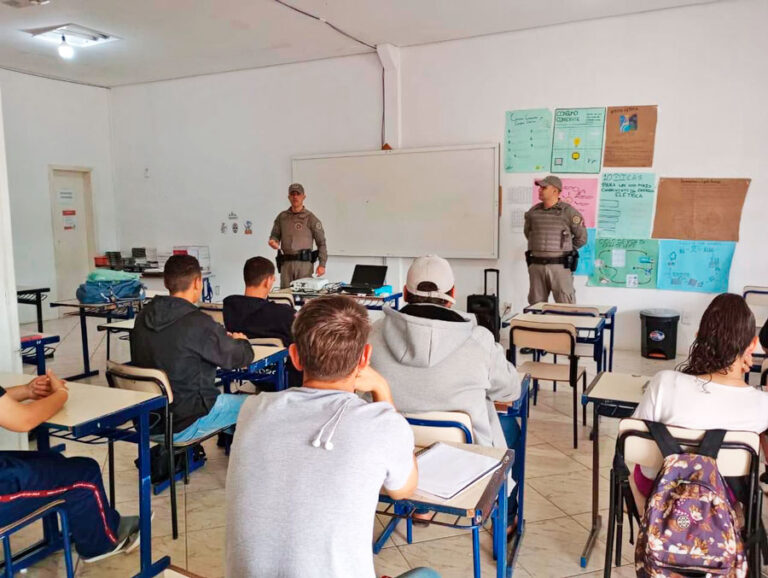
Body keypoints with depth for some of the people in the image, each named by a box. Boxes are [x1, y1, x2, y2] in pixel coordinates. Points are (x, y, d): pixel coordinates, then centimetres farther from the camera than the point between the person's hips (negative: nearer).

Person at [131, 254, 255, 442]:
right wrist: (240, 341, 10)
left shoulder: (144, 316, -2)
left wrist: (222, 337, 12)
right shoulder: (197, 322, -23)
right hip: (183, 426, -8)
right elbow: (241, 357, -12)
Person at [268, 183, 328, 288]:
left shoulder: (310, 218, 2)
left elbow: (321, 242, -1)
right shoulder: (282, 217, 13)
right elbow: (275, 235, 19)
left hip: (304, 263, -3)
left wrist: (322, 264, -10)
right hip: (286, 263, 3)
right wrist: (273, 241, -6)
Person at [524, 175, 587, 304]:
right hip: (536, 265, 4)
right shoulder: (533, 211, 8)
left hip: (560, 265, -4)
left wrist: (564, 249, 12)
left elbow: (581, 238, 5)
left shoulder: (568, 212, -3)